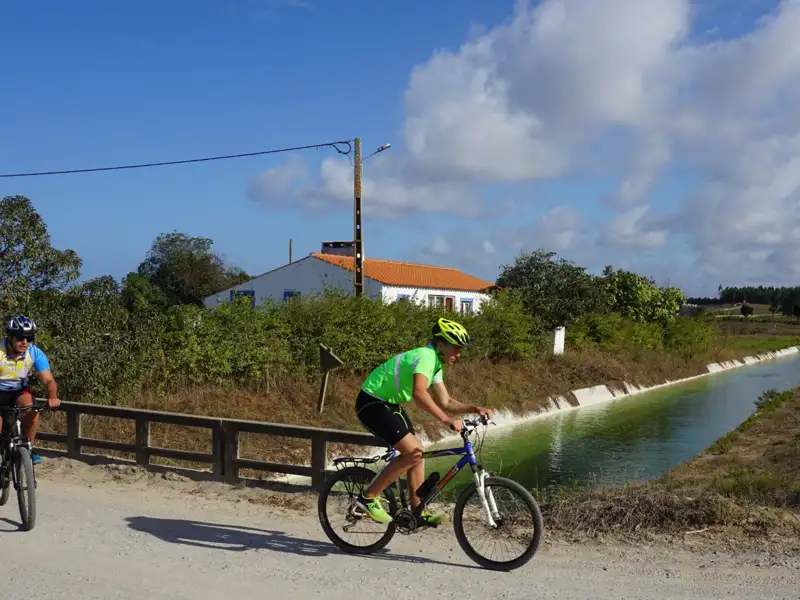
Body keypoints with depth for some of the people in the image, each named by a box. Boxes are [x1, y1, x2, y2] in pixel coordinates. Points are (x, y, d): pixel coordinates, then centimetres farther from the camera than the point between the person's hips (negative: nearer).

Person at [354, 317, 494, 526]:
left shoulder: (434, 363, 9)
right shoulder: (425, 356, -23)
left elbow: (445, 401, 13)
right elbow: (419, 393, -41)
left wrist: (475, 409, 0)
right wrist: (445, 419, -44)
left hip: (389, 404, 10)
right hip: (372, 404, -10)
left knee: (416, 452, 7)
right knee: (412, 453, -15)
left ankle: (418, 512, 14)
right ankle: (369, 497, -5)